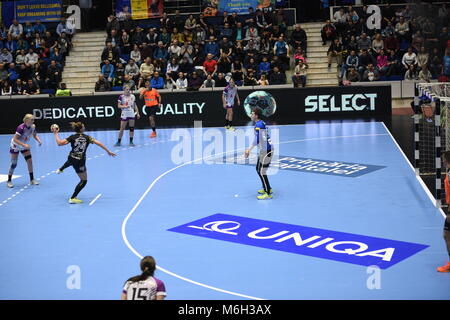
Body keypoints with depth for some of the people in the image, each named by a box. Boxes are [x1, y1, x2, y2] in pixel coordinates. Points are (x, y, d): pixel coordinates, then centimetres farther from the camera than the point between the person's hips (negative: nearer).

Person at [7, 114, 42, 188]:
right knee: (14, 164, -3)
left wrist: (39, 141, -15)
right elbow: (15, 139, -33)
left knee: (30, 161, -3)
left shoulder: (33, 126, -14)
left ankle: (32, 180, 7)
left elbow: (35, 135, 5)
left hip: (25, 145, 6)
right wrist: (24, 145, -43)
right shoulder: (21, 128, -33)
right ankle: (9, 181, 11)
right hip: (15, 146, -6)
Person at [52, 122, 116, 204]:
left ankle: (60, 169, 69)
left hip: (71, 158, 4)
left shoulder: (72, 137, -8)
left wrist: (55, 133, -5)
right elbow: (99, 144, -10)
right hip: (80, 162, -3)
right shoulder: (87, 137, -8)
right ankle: (72, 198, 8)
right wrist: (108, 151, -3)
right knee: (84, 180, 10)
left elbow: (59, 143, -16)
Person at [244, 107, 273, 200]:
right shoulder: (261, 123, 13)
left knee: (262, 172, -7)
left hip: (266, 151, -10)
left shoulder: (258, 125, -17)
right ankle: (267, 188, 30)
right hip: (264, 150, 10)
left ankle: (268, 194, -3)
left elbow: (257, 139, -23)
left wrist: (249, 150, -16)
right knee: (258, 169, 19)